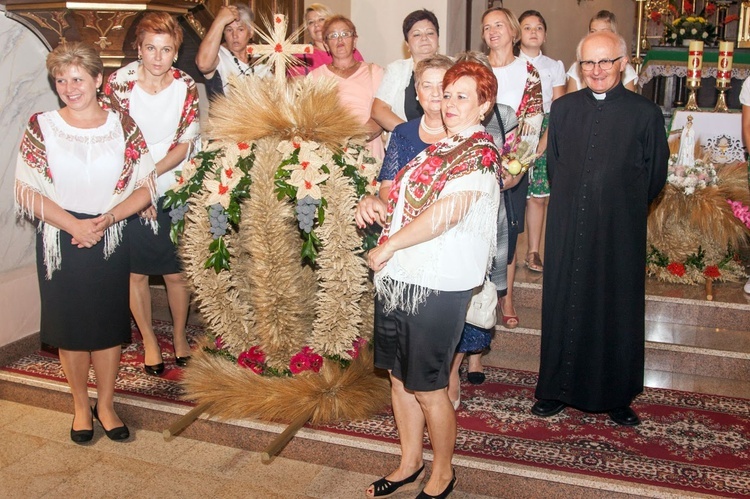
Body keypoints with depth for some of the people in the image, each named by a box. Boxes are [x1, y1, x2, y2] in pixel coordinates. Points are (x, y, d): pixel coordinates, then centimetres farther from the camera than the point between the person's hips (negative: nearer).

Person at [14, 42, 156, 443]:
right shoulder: (41, 127, -3)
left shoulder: (122, 126, 0)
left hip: (111, 240, 1)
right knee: (70, 325, 9)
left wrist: (106, 219, -17)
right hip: (60, 240, 0)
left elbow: (145, 187, -3)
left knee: (109, 323, 8)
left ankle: (105, 404, 26)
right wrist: (74, 225, -17)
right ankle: (81, 406, 26)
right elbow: (27, 190, -6)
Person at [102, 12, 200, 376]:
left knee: (177, 273, 7)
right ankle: (149, 340, 27)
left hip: (173, 192, 1)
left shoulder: (186, 87, -4)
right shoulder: (119, 83, -9)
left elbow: (186, 144, -4)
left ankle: (179, 335, 29)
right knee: (136, 273, 7)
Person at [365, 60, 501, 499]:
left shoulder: (480, 151, -11)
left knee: (428, 389, 4)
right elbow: (403, 193, 25)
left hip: (437, 285, -8)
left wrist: (388, 247, -15)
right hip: (398, 276, 8)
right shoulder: (440, 145, 13)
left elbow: (446, 213, -21)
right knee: (400, 378, 16)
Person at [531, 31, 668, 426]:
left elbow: (655, 176, 4)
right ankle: (557, 390, 23)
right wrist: (572, 200, 10)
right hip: (567, 227, 2)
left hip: (620, 230, -2)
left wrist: (624, 205, 8)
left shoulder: (646, 113, -3)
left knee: (618, 311, 6)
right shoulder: (563, 108, 6)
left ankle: (617, 397, 22)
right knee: (562, 305, 9)